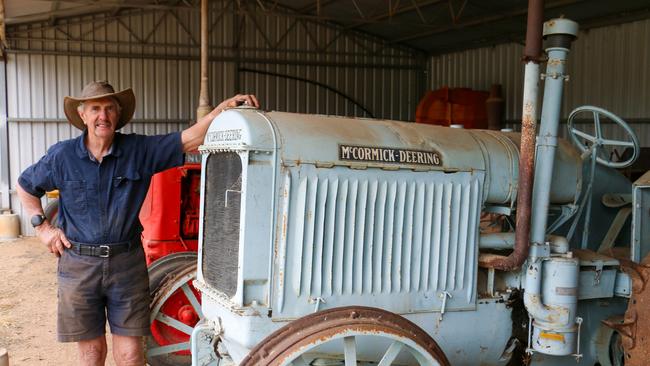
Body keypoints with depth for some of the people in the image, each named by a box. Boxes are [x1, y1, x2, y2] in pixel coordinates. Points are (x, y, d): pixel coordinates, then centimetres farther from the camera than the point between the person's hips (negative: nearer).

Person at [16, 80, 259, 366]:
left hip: (127, 263, 0)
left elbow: (189, 140, -14)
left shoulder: (140, 150, -3)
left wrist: (224, 108, -25)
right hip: (79, 264, 0)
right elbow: (25, 186, 15)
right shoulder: (62, 156, -1)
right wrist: (42, 227, 6)